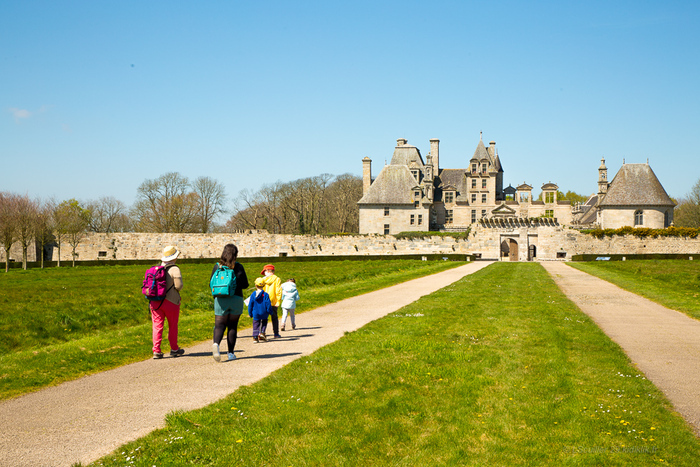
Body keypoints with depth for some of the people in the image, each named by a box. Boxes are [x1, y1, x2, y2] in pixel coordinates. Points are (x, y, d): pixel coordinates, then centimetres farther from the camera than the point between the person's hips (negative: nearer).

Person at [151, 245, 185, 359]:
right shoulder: (174, 269, -12)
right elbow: (179, 286, -18)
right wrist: (178, 287, 4)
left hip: (155, 301, 4)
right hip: (171, 301, -4)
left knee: (157, 325, 4)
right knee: (172, 326, 12)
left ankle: (156, 351, -2)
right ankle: (174, 349, 23)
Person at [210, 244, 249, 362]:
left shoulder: (217, 266, 1)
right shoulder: (238, 267, -4)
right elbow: (245, 285, -1)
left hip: (220, 299, 1)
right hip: (236, 299, -1)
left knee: (219, 325, 0)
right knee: (233, 326, 9)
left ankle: (216, 343, -30)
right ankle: (230, 353, 11)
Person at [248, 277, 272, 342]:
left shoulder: (253, 294, -1)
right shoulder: (265, 295, -9)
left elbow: (250, 305, 3)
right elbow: (268, 304, -9)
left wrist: (250, 313, 13)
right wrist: (269, 311, 3)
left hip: (255, 314, 2)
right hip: (264, 314, -2)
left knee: (256, 325, 10)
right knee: (264, 324, 17)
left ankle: (255, 337, 5)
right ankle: (262, 332, -3)